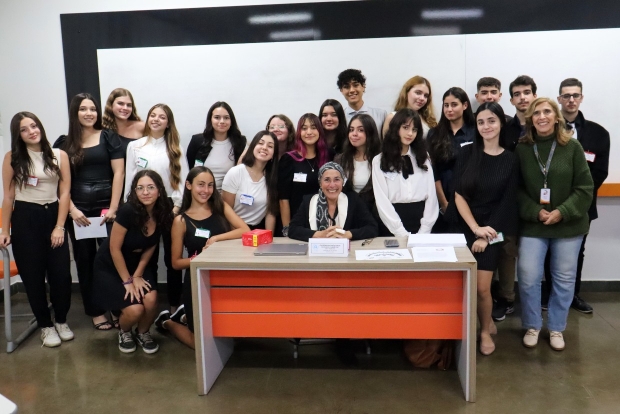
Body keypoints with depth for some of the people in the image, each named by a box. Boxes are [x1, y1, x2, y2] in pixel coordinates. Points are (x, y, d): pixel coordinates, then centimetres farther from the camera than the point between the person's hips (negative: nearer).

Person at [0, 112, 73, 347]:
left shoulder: (59, 156, 1)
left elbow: (64, 192, -2)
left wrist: (59, 226, -7)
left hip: (52, 215, 1)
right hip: (25, 219, 0)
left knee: (61, 273, -1)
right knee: (33, 275, 5)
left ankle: (61, 321, 21)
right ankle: (45, 325, 21)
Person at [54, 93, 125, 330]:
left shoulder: (108, 137, 4)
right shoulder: (63, 143, 8)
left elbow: (118, 173, -2)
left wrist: (113, 207, -9)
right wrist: (72, 209, -6)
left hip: (106, 207, -2)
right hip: (77, 210, 2)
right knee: (84, 260, 7)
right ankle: (95, 311, 18)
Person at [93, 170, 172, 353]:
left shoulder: (161, 215, -12)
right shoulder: (128, 211, -28)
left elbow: (150, 248, 0)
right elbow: (114, 249, -21)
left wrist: (137, 276, -8)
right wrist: (128, 281, -16)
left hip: (136, 263, 4)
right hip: (110, 266, -4)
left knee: (151, 300, -23)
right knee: (134, 309, -22)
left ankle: (143, 332, 10)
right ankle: (124, 332, 15)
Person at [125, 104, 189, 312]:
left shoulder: (175, 149, 6)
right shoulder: (134, 146, 7)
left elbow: (182, 179, 0)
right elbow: (129, 178, 6)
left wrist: (177, 206, -9)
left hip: (170, 206, 0)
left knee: (172, 257, 4)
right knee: (148, 258, 5)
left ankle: (175, 305, 12)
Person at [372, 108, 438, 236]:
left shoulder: (423, 158, 12)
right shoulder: (379, 161, 0)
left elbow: (431, 195, 5)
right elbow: (382, 201, -6)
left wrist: (424, 231, -7)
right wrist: (402, 234, -14)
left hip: (420, 220, 3)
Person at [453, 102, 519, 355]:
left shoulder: (511, 160, 0)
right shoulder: (466, 154, 1)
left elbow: (507, 203, -3)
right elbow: (458, 195, -4)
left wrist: (486, 236, -10)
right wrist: (476, 228, -13)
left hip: (492, 230, -1)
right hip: (466, 227, 2)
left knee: (481, 287, -6)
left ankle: (485, 330, 20)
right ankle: (487, 324, 27)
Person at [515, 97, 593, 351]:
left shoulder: (572, 147, -4)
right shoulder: (521, 149, -4)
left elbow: (585, 188, -4)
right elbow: (517, 189, -2)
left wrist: (562, 212, -15)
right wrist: (536, 212, -14)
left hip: (568, 226, 1)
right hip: (532, 225, 0)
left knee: (564, 279, 10)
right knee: (528, 278, -3)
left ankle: (556, 328, 28)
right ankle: (532, 326, 19)